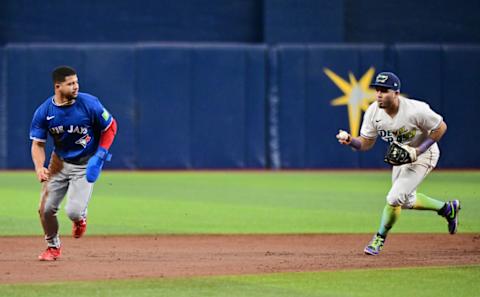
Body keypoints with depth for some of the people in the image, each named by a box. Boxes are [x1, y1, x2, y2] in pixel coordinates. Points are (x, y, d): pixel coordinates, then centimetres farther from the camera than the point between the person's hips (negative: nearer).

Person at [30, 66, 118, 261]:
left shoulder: (89, 104, -18)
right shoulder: (44, 112, -13)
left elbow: (110, 126, -5)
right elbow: (38, 143, -7)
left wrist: (101, 154, -14)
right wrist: (39, 167, -26)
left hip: (86, 165, -3)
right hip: (60, 162, 3)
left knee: (73, 211, -17)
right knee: (46, 208, -2)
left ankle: (80, 218, 24)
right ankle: (53, 247, 26)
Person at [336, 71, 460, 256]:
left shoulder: (415, 111, -33)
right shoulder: (373, 112, -17)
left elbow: (441, 127, -19)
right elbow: (366, 143, -9)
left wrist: (418, 151, -26)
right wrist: (350, 141, -31)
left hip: (423, 155, -7)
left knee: (394, 198, -17)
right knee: (406, 201, 21)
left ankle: (379, 239, 5)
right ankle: (448, 209, 44)